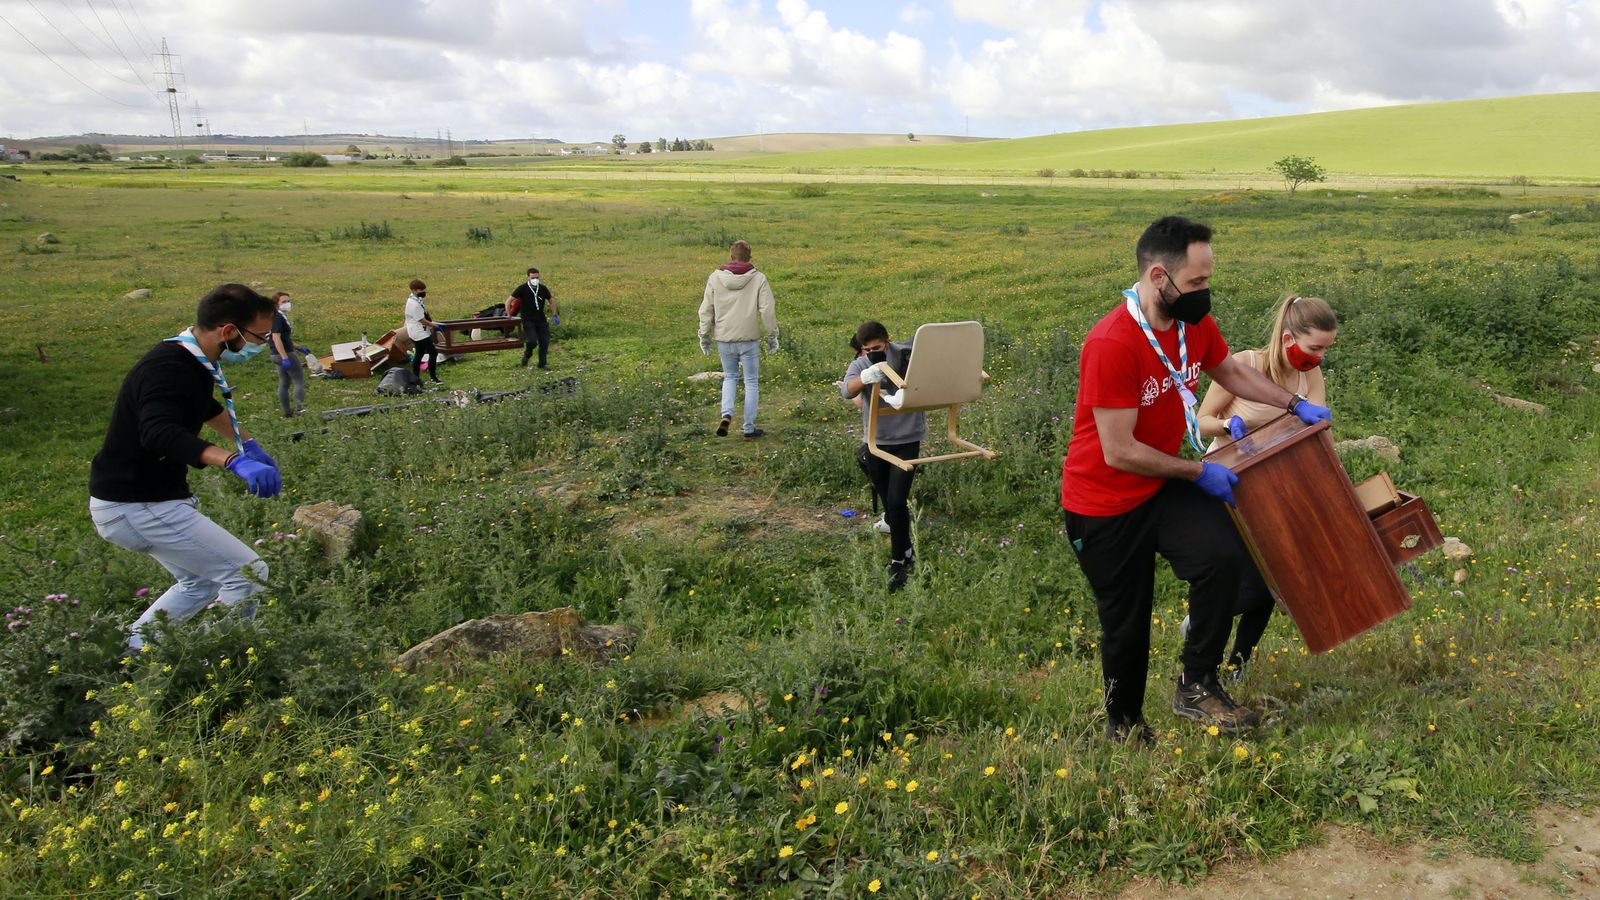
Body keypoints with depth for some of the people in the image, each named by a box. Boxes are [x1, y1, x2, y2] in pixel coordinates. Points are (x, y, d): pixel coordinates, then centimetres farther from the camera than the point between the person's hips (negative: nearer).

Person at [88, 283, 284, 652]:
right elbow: (159, 432, -46)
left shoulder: (193, 360, 6)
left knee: (201, 583, 23)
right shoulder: (167, 369, -25)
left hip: (148, 498, 11)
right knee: (248, 575, -12)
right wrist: (234, 461, -59)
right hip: (137, 507, -11)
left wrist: (246, 443, 34)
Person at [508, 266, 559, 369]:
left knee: (544, 341, 1)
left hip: (541, 320, 4)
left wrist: (554, 315, 10)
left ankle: (542, 364, 16)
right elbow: (508, 301, -6)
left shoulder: (543, 288, 1)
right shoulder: (522, 288, -10)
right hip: (528, 321, -4)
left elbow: (551, 301, 17)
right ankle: (525, 359, 14)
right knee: (532, 341, -15)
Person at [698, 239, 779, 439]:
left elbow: (706, 310, 4)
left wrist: (704, 336, 14)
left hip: (724, 339, 2)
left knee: (729, 377, 21)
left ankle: (726, 414, -2)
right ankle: (749, 428, 12)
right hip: (749, 340, -2)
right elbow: (768, 310, -6)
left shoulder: (715, 278, 1)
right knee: (751, 382, 9)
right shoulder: (758, 278, -5)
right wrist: (772, 336, 4)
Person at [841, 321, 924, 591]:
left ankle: (899, 562, 2)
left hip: (906, 439, -3)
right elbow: (848, 390, -24)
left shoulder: (907, 357, -9)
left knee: (896, 501, -12)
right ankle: (906, 552, 36)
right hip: (876, 441, 4)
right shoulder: (859, 365, -4)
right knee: (887, 501, 14)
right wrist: (866, 377, -46)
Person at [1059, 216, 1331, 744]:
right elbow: (1120, 453, -27)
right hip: (1104, 502, -6)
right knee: (1126, 621, 7)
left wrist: (1294, 404, 9)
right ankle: (1123, 721, 34)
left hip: (1165, 482, 6)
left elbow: (1230, 371, 17)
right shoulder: (1112, 345, -30)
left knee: (1224, 557, -20)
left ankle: (1196, 687, -1)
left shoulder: (1195, 323, -6)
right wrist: (1201, 472, -17)